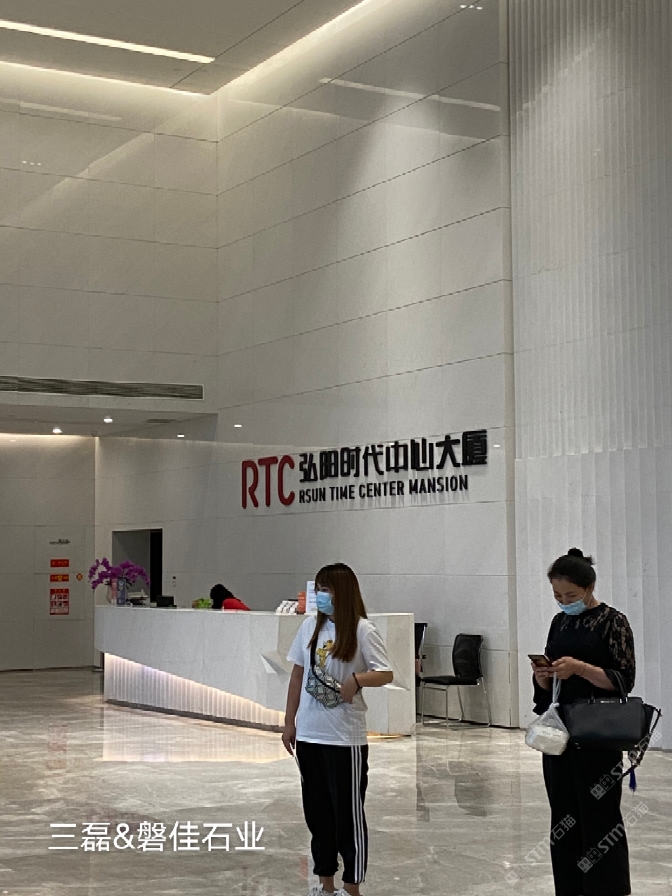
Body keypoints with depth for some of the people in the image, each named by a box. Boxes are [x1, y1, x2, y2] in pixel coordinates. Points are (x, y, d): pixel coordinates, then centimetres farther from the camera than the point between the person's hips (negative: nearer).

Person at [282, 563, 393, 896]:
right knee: (316, 810, 13)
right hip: (308, 734, 5)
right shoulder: (310, 626, 6)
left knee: (347, 811, 3)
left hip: (345, 737, -5)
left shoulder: (362, 631, -9)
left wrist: (356, 680, -29)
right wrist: (289, 722, 12)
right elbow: (297, 675, 12)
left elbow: (386, 674, -11)